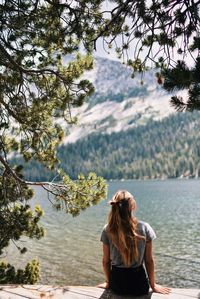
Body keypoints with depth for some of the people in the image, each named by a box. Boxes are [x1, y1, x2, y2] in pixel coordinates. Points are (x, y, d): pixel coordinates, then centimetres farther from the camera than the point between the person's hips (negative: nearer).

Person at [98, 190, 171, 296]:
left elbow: (106, 261, -3)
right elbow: (149, 261, -7)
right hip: (139, 284, -1)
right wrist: (153, 285, 7)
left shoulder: (107, 230, -13)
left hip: (117, 285, 1)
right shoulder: (144, 228, -15)